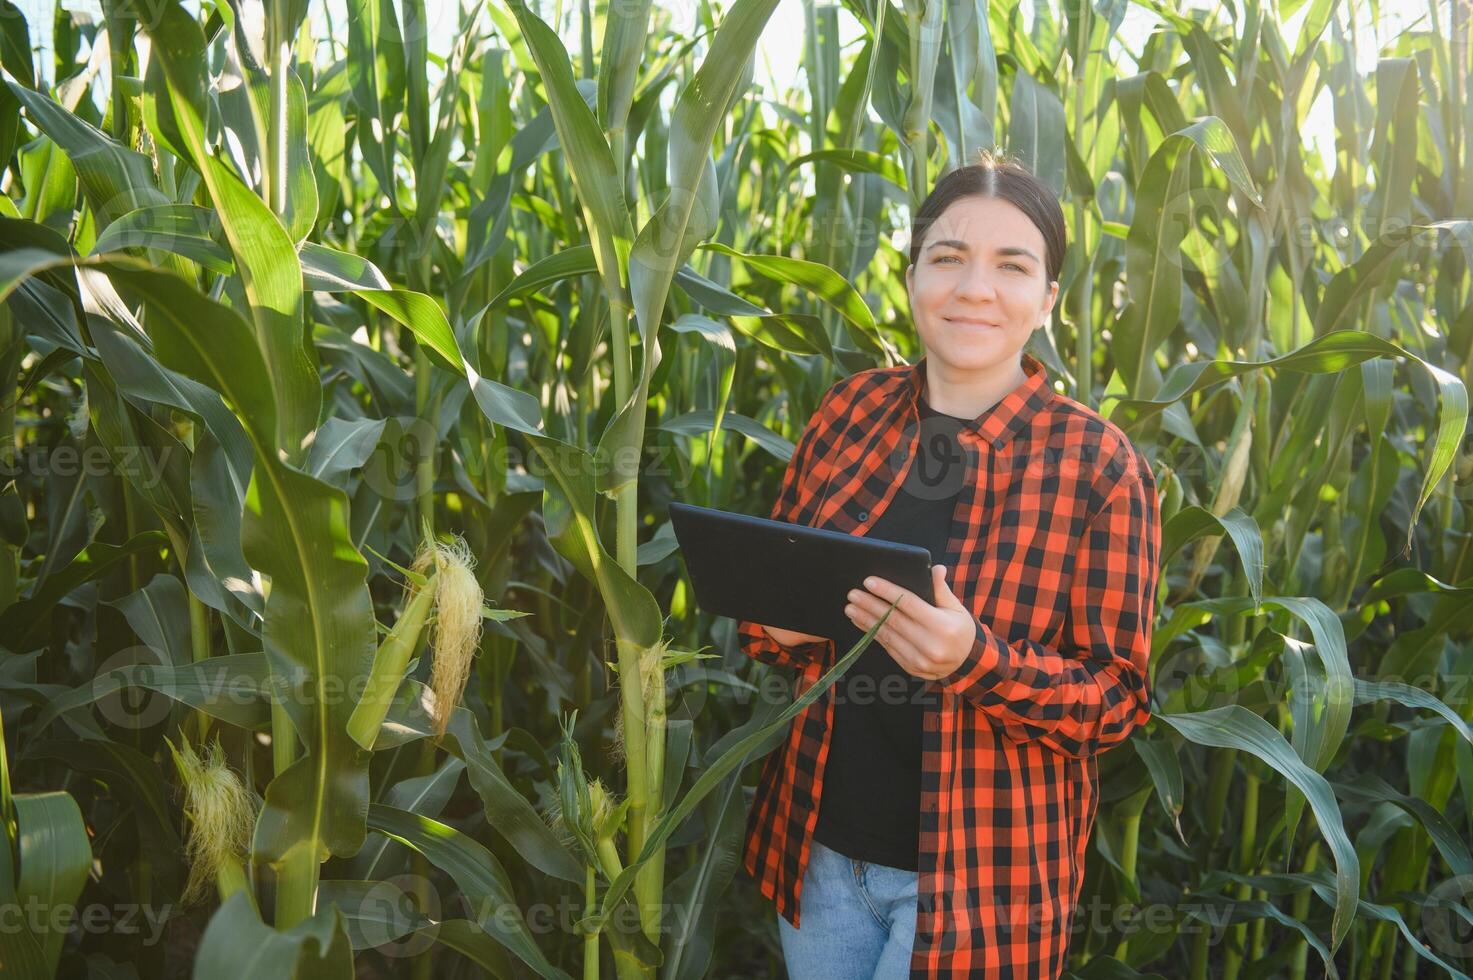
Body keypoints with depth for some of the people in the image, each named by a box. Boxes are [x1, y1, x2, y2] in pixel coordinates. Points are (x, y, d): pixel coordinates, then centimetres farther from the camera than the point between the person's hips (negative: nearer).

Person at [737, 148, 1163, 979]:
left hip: (979, 870, -4)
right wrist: (780, 624, -13)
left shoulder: (1100, 465, -13)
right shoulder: (852, 409, -2)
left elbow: (1120, 697, -11)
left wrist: (977, 662, -27)